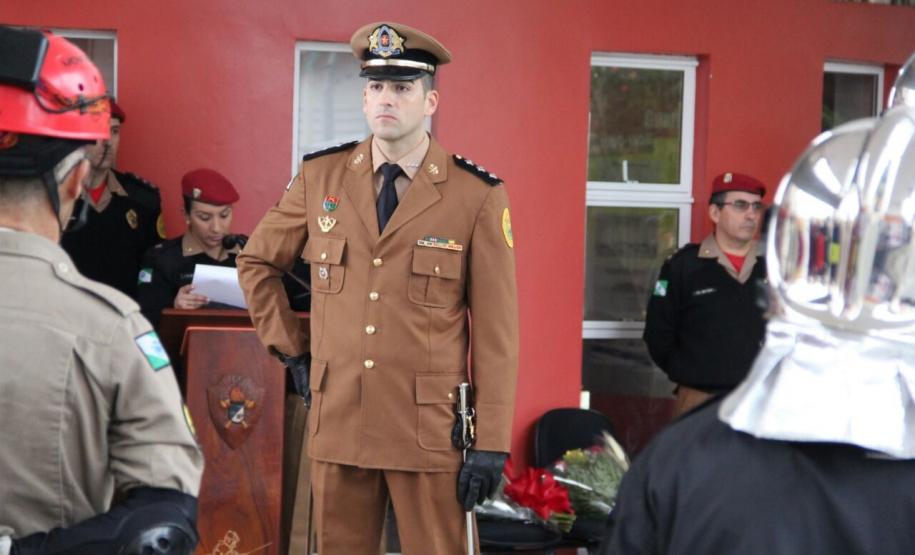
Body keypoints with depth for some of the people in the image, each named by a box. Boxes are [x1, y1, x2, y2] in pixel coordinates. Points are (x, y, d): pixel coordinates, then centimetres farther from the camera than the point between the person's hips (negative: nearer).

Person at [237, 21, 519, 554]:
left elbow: (495, 331, -6)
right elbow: (257, 262, 19)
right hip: (337, 419, 3)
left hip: (431, 428, -3)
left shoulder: (477, 195, -6)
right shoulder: (320, 177, 3)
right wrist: (293, 351, 12)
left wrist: (491, 442, -8)